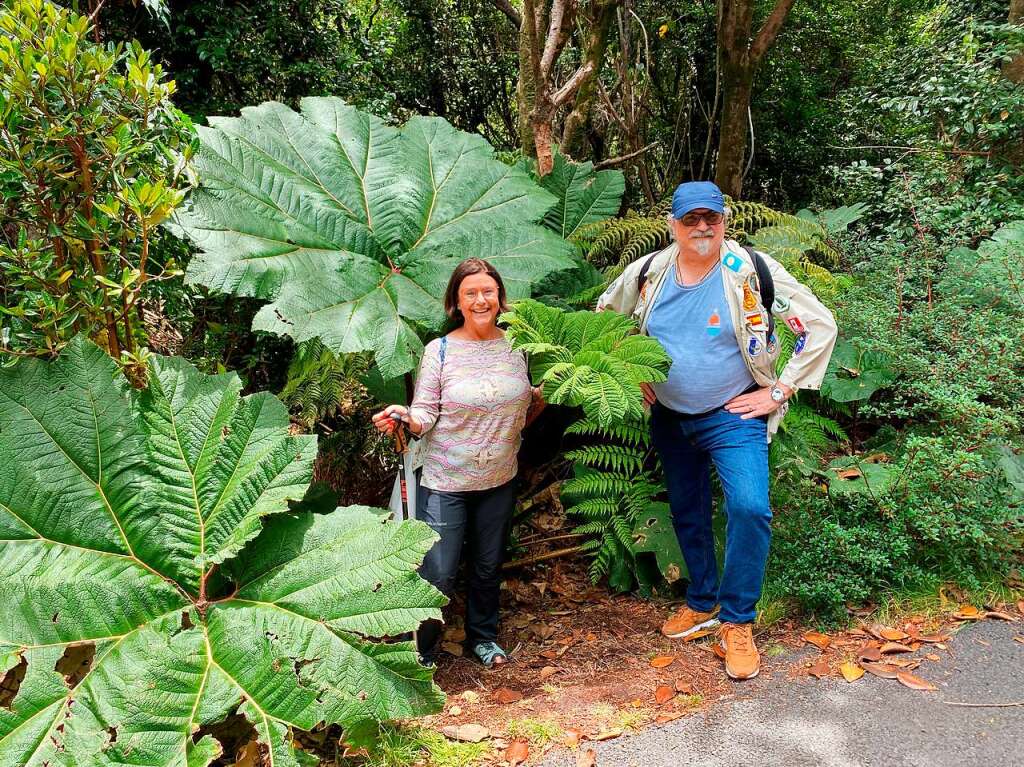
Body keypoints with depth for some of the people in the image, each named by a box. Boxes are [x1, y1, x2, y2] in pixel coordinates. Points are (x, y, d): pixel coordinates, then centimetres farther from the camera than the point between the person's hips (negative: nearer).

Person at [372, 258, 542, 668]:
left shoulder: (516, 345, 1)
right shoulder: (440, 350, -9)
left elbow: (529, 401, 14)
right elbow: (426, 415, -12)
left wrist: (544, 396, -5)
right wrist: (404, 416, -31)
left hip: (500, 480, 4)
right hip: (445, 482, -4)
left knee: (489, 566, 19)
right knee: (438, 575, -1)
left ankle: (483, 636, 43)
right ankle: (422, 653, 22)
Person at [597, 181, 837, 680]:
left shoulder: (752, 271, -14)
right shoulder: (648, 273, -4)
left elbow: (819, 326, -10)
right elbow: (606, 315, 15)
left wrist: (779, 391, -11)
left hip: (733, 416, -4)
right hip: (669, 418, 4)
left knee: (750, 508, -20)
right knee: (687, 513, 16)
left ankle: (737, 623, -2)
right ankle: (702, 603, 37)